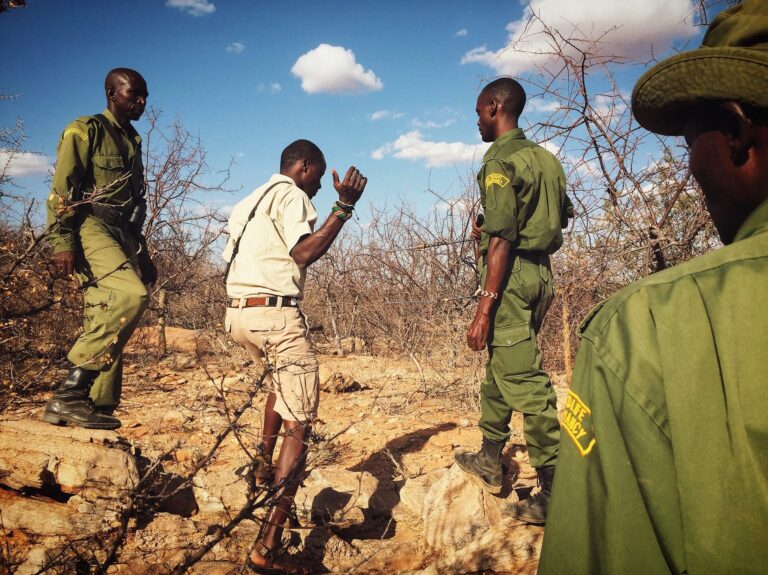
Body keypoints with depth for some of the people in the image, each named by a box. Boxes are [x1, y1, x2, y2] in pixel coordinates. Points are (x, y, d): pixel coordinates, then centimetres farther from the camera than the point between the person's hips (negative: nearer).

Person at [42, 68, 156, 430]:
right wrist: (63, 242, -19)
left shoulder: (131, 141, 24)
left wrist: (142, 253, 24)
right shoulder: (85, 131, 0)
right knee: (130, 295, -28)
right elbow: (62, 191, -9)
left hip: (122, 235, 8)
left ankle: (93, 405, 5)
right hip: (91, 228, -8)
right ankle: (71, 391, -24)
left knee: (107, 322, 2)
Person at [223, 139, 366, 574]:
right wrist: (344, 207, -15)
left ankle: (264, 466, 31)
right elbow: (306, 252, -18)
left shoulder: (250, 201, 23)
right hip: (275, 313, -9)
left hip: (238, 313, 9)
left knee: (284, 379, 36)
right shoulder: (290, 194, -4)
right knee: (299, 425, -5)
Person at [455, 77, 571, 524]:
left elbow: (502, 240, -19)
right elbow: (560, 217, 21)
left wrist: (484, 309, -20)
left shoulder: (501, 162, -12)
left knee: (525, 380, -6)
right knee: (500, 366, 20)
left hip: (511, 273, -10)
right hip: (541, 272, 10)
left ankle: (556, 492, 0)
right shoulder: (544, 158, 15)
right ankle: (490, 461, 32)